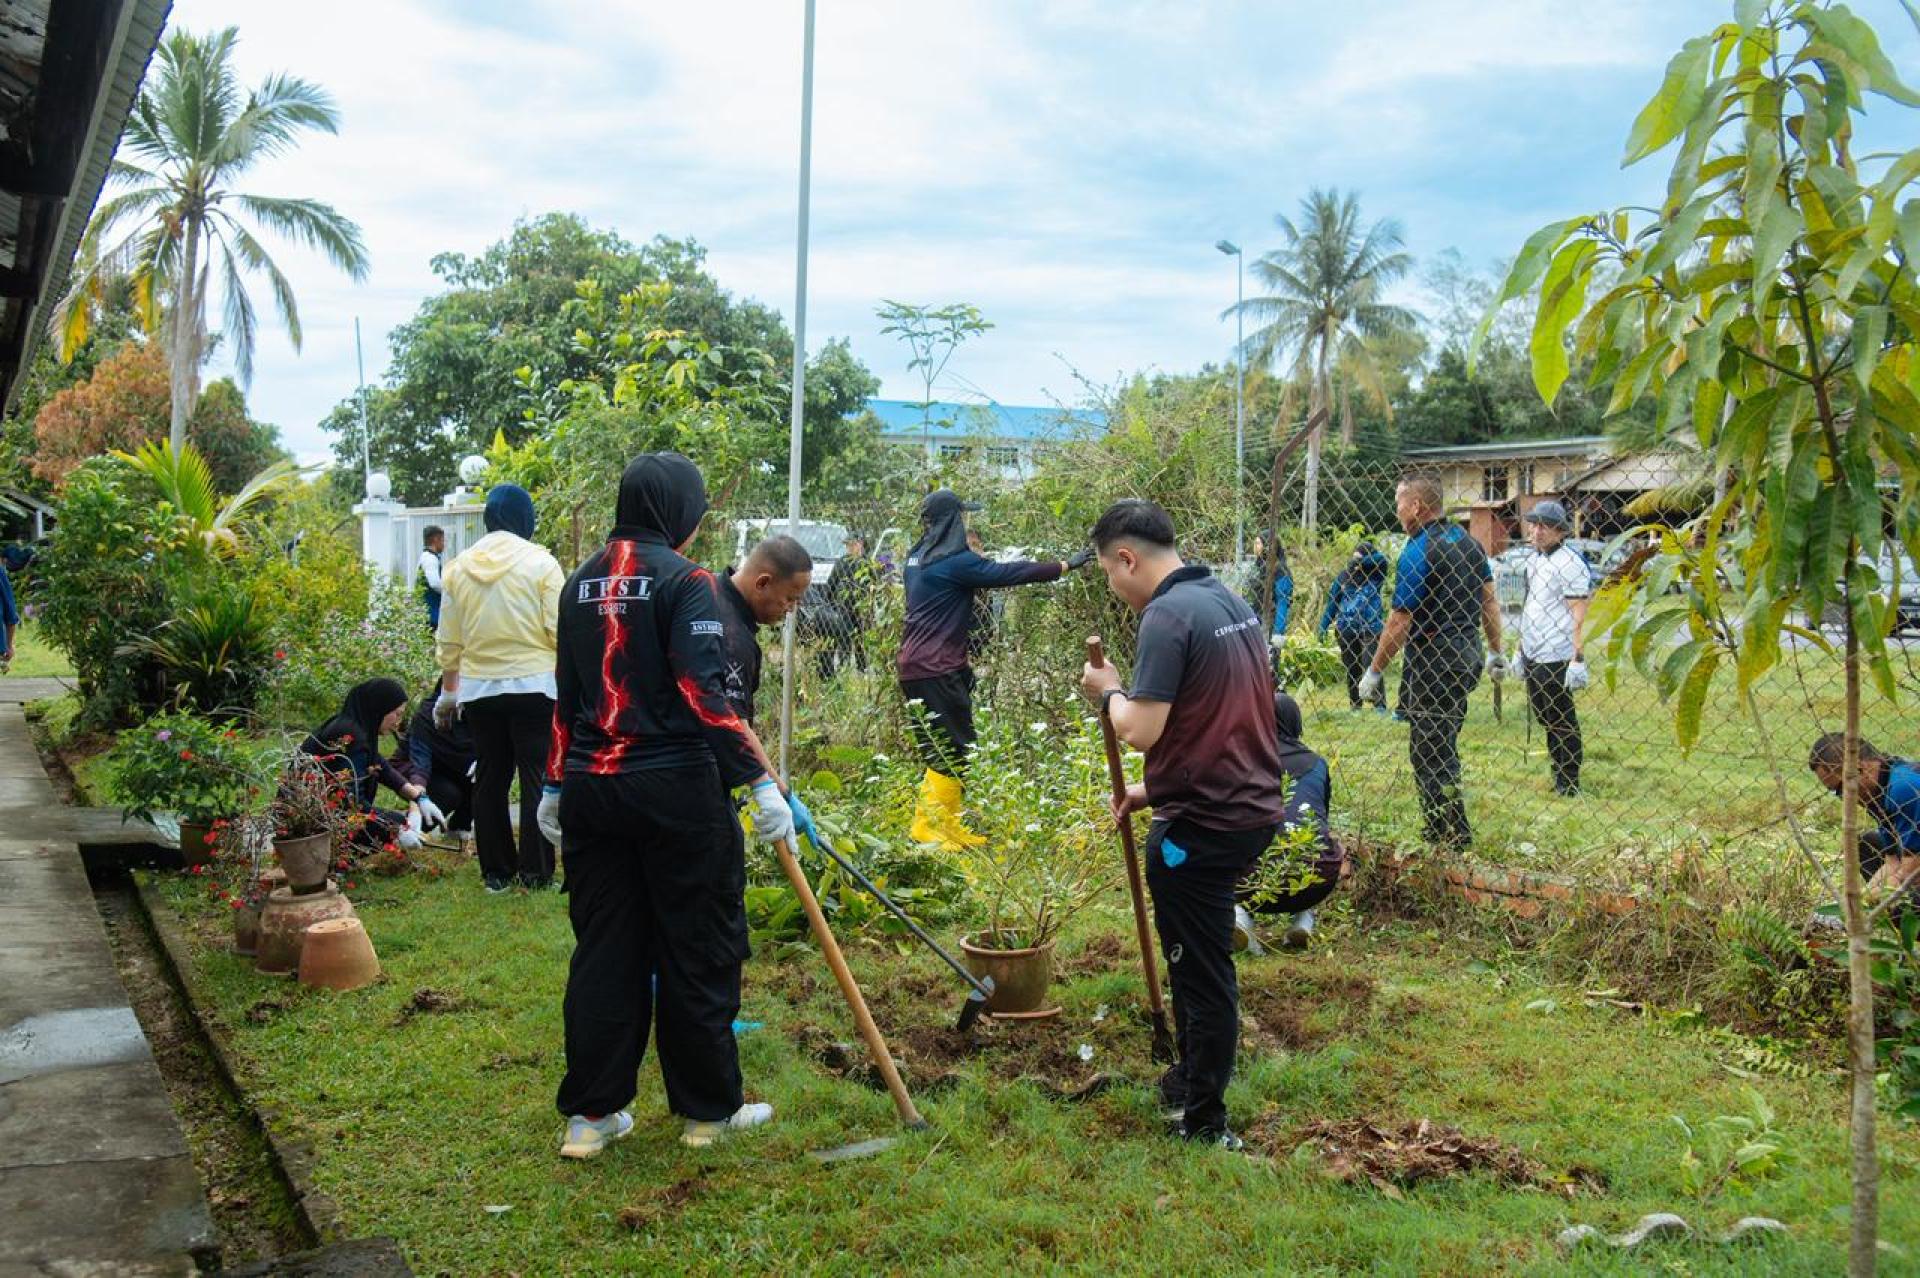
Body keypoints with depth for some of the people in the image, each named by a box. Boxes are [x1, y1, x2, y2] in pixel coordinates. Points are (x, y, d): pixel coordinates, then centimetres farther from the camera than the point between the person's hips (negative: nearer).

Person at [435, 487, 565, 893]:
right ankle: (536, 872, 3)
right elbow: (559, 631, -11)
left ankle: (496, 871, 17)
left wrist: (449, 692, 20)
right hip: (533, 685, -4)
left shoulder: (460, 567, 5)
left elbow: (448, 641, 10)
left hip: (478, 688, 4)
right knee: (536, 778, 2)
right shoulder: (539, 562, -8)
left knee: (490, 779, 11)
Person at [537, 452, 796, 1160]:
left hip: (590, 787, 6)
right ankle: (708, 1107, 19)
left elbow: (566, 694, 15)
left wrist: (556, 785, 21)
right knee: (699, 948, 7)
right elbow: (705, 695, -20)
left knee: (603, 947, 13)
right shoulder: (684, 581, -11)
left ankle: (591, 1113, 19)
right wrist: (762, 780, -19)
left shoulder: (582, 583, 10)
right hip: (676, 788, -6)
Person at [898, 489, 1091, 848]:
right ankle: (934, 827, 0)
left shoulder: (919, 557, 12)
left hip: (915, 666, 9)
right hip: (937, 670, -9)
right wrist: (1067, 566, -6)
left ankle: (926, 823, 17)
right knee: (954, 752, -3)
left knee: (939, 752, 15)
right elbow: (1009, 573, -13)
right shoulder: (954, 561, -15)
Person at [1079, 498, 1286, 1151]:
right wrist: (1157, 789, 18)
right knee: (1196, 954, 24)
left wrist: (1109, 691, -3)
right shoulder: (1233, 602, 10)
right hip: (1254, 807, 9)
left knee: (1201, 969, 4)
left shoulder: (1167, 618, -18)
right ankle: (1191, 1078, 39)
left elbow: (1141, 731, -24)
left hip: (1201, 824, -9)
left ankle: (1204, 1122, 16)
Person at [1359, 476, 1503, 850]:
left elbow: (1399, 623, -17)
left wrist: (1374, 671, -9)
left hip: (1433, 662, -9)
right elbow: (1489, 600, 15)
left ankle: (1453, 840, 0)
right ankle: (1443, 832, 25)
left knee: (1429, 754, -2)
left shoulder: (1418, 552, -17)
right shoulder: (1465, 539, 9)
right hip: (1467, 654, 9)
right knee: (1442, 747, 18)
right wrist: (1496, 651, 24)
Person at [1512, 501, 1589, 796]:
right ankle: (1556, 770, 28)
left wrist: (1578, 660, -21)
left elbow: (1579, 616, -17)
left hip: (1556, 657, -8)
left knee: (1562, 722, 1)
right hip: (1532, 655, 8)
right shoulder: (1534, 559, 13)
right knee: (1543, 717, 16)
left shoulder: (1570, 562, -13)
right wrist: (1521, 650, 21)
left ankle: (1568, 782, 11)